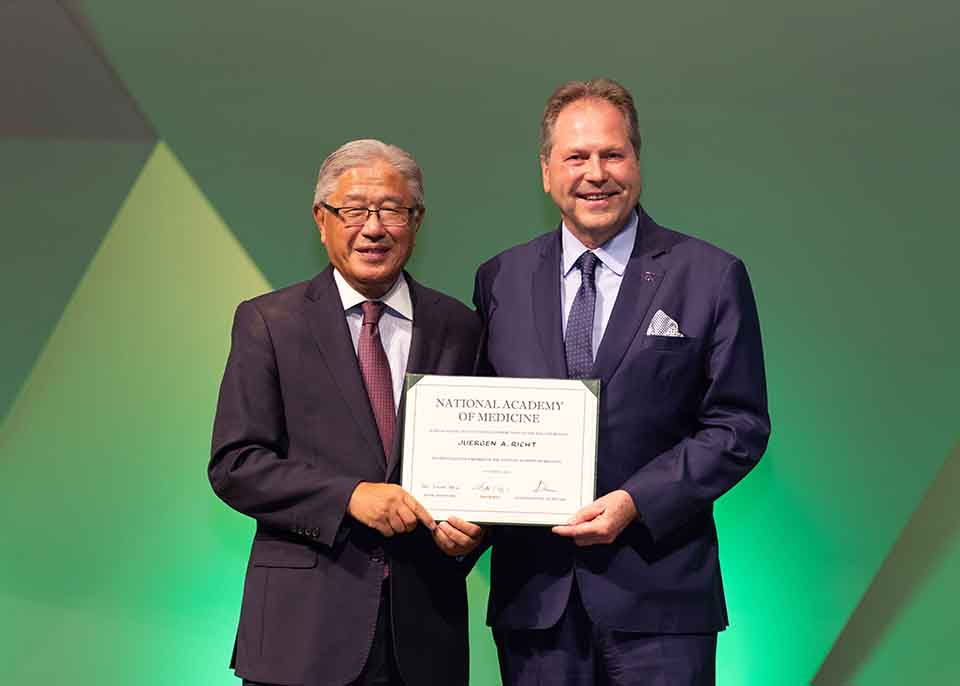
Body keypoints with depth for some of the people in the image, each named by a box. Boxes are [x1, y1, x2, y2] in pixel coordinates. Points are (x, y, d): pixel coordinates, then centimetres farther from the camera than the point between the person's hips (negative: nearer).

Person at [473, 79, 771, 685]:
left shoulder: (711, 277, 0)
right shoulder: (500, 280, 9)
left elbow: (740, 424, -3)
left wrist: (636, 501, -14)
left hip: (658, 594, -2)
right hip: (533, 592, 3)